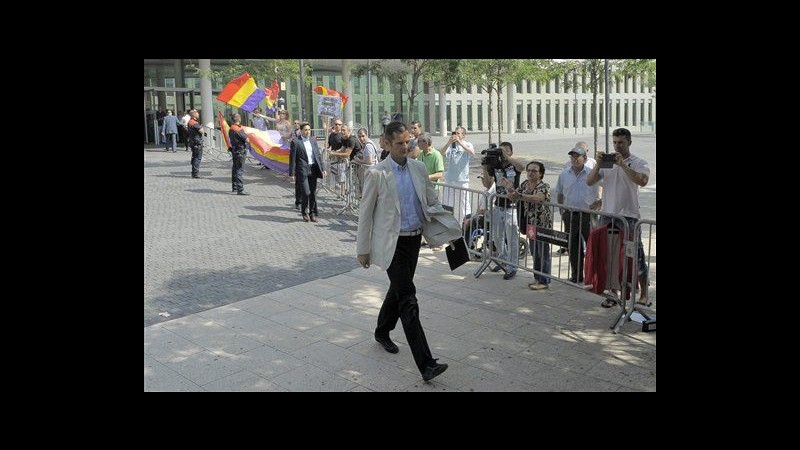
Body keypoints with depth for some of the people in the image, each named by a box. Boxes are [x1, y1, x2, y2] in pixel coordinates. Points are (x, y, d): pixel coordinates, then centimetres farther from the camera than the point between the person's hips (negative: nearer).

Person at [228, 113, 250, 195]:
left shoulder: (231, 129, 9)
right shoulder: (239, 129, -18)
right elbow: (246, 139, -15)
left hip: (234, 151, 9)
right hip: (240, 151, -9)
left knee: (235, 169, 18)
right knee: (240, 170, -10)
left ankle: (234, 187, 29)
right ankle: (240, 189, -12)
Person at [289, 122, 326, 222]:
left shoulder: (313, 140, 11)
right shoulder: (295, 142, -4)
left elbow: (318, 155, 14)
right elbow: (292, 159, -4)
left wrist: (323, 168, 7)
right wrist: (291, 174, -7)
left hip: (313, 169, 5)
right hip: (302, 170, -5)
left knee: (313, 193, 8)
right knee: (306, 193, -9)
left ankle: (312, 213, 21)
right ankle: (304, 213, 13)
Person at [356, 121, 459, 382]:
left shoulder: (418, 168, 5)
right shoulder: (377, 174, -10)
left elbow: (432, 202, 10)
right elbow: (365, 213, -4)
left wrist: (449, 229, -5)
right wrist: (363, 249, -2)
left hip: (414, 239, 6)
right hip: (391, 243, -6)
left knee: (398, 290, 20)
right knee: (408, 298, -11)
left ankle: (382, 333, 46)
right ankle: (425, 364, -12)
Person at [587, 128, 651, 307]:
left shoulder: (639, 163, -1)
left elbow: (643, 181, -21)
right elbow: (589, 182, 3)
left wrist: (623, 164, -22)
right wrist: (598, 164, -11)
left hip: (629, 216, -3)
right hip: (607, 215, 4)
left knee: (635, 255, 2)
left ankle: (643, 295, 15)